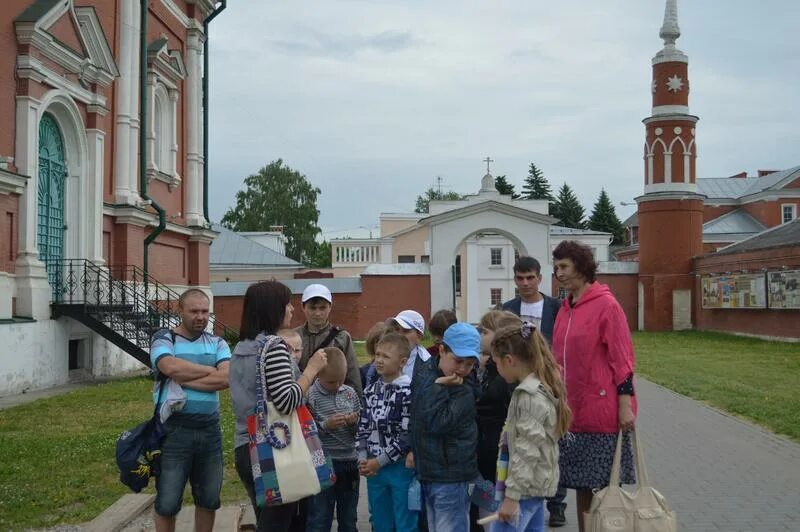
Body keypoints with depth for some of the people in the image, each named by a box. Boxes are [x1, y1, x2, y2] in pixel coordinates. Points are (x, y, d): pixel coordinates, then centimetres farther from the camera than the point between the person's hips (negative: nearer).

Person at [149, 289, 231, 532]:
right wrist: (212, 370, -11)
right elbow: (172, 367, -23)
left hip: (210, 430, 4)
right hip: (174, 430, -4)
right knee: (167, 502, 3)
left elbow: (226, 378, -10)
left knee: (208, 499, 14)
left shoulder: (217, 343, 7)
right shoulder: (164, 339, -2)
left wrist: (184, 380, -15)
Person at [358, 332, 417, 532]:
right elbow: (363, 428, 12)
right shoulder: (371, 390, 9)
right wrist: (363, 460, -1)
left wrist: (380, 461, -14)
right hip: (374, 468, 6)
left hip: (401, 468, -6)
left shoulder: (408, 392, -12)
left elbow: (408, 435, -16)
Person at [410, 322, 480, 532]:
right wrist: (414, 448, 13)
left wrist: (439, 387, -23)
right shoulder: (425, 374, 2)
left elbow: (437, 423, -28)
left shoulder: (464, 392, -17)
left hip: (450, 477, -7)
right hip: (428, 472, 7)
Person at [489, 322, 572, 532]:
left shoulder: (529, 396, -19)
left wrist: (512, 496, -20)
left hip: (525, 486, -10)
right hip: (537, 483, 10)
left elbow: (527, 453, -22)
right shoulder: (542, 387, 10)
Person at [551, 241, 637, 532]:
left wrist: (625, 405, -15)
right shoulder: (565, 309, 11)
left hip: (604, 413, -7)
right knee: (582, 484, 13)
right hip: (574, 411, 7)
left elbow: (622, 358, -12)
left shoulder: (606, 304, -10)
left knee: (607, 486, 2)